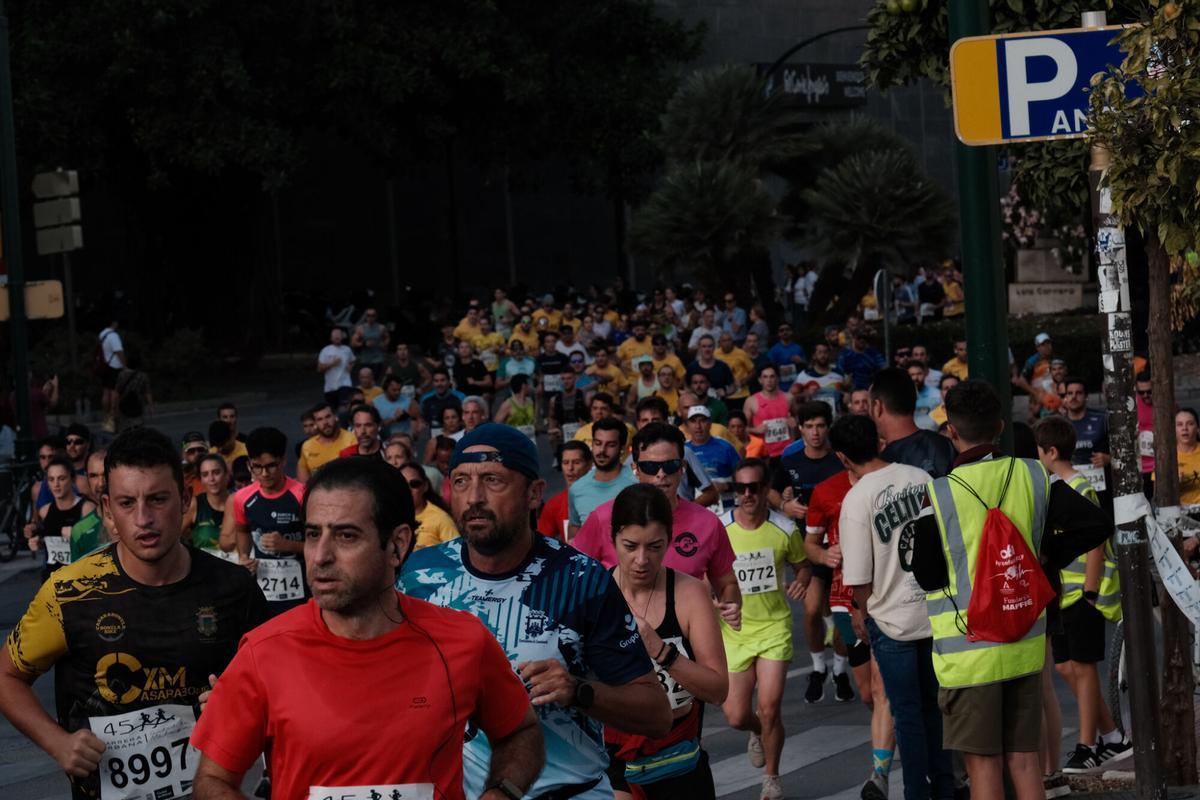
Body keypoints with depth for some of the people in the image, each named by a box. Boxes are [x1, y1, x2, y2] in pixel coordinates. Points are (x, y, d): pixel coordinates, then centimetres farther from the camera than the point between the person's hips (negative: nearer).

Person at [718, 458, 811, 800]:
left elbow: (802, 565, 10)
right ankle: (759, 732, 41)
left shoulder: (785, 529, -7)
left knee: (769, 709, -10)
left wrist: (802, 580, -12)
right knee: (736, 716, 2)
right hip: (733, 631, 1)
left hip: (774, 626, -1)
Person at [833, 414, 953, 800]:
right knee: (933, 704, 19)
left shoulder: (856, 500, -16)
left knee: (908, 714, 7)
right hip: (935, 612, 5)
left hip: (892, 620, -5)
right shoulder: (921, 477, -2)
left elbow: (859, 581, -13)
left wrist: (868, 614, 7)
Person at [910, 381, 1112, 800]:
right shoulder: (1034, 476, -1)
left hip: (968, 649, -4)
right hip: (1026, 643, 4)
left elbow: (927, 575, -7)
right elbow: (1097, 524, -2)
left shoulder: (939, 493, -14)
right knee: (1024, 758, 12)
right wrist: (1047, 557, 8)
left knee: (983, 765, 3)